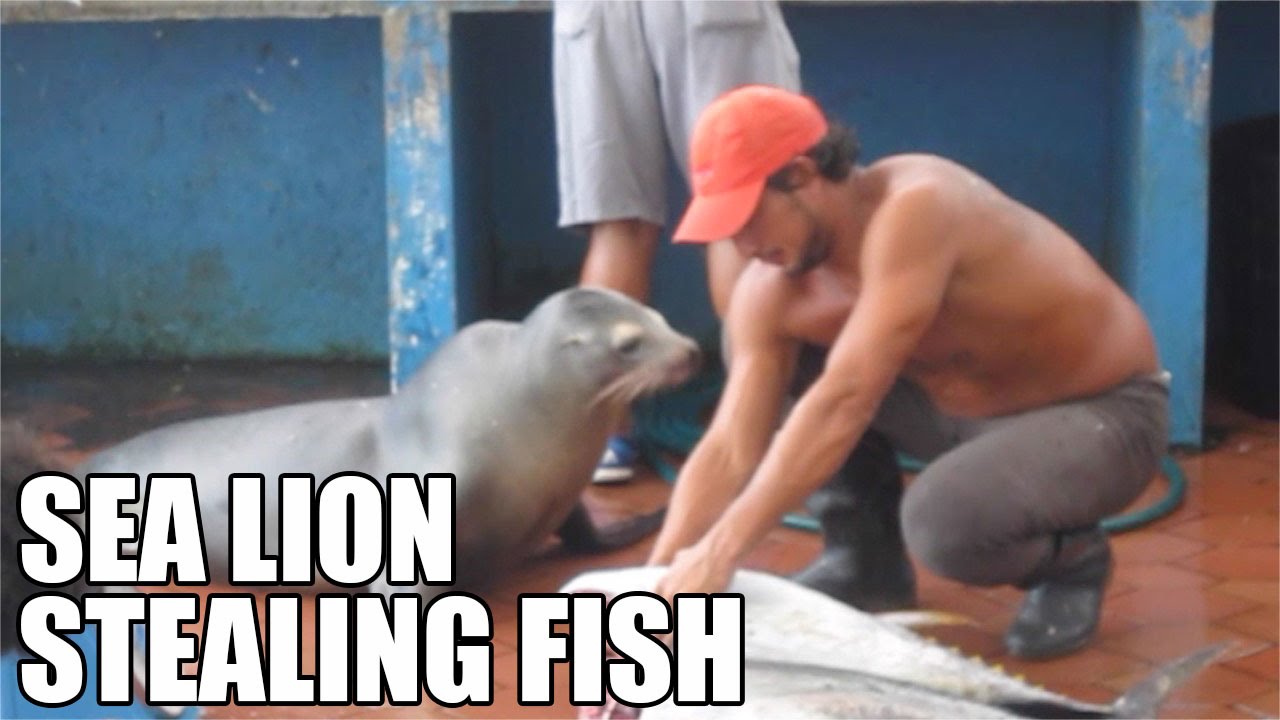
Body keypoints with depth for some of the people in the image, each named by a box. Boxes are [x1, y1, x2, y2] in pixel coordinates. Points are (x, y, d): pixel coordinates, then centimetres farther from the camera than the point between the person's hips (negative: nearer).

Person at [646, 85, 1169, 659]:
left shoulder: (914, 208, -33)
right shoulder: (768, 291, -11)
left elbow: (845, 400, -41)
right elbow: (729, 448, -14)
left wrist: (722, 551, -43)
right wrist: (658, 579, -27)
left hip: (1101, 412, -7)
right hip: (961, 405, 7)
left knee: (942, 523, -36)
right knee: (757, 341, -4)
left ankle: (1073, 559, -1)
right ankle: (864, 558, 7)